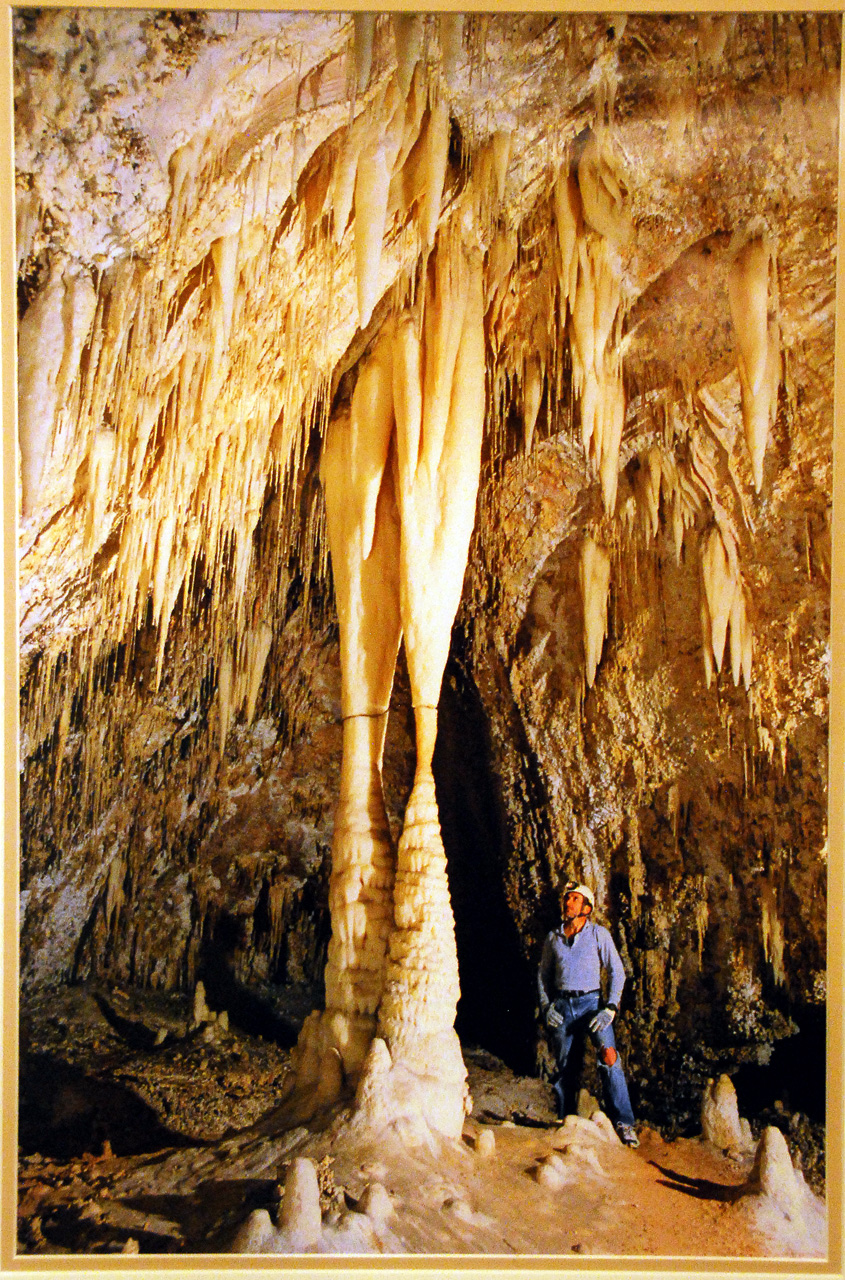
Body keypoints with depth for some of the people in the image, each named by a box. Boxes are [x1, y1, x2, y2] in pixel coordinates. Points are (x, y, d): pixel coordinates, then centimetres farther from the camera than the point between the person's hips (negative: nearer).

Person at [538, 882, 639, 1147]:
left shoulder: (599, 934, 3)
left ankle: (624, 1123, -19)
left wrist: (610, 1008, -9)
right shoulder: (553, 938, 12)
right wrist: (546, 1006, 6)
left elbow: (617, 971, 1)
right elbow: (543, 974, 20)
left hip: (590, 1002, -3)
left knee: (609, 1055, -21)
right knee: (566, 1068, 3)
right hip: (561, 1005, 3)